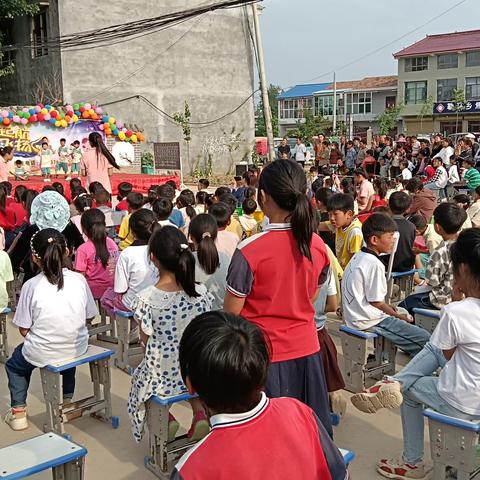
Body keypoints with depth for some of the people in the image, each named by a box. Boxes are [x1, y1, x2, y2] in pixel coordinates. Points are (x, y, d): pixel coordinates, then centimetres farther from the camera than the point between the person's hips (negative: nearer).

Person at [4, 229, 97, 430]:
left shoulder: (31, 286, -16)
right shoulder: (79, 280, -9)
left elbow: (24, 330, -10)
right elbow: (89, 316, 1)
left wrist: (41, 336, 8)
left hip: (43, 353, -2)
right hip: (78, 348, 3)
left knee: (13, 365, 31)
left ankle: (18, 411, 25)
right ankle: (67, 399, 44)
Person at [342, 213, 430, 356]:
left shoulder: (358, 257, 9)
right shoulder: (374, 264, -20)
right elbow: (375, 301, -17)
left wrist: (390, 308, 16)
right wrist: (398, 316, -3)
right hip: (369, 322, -10)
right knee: (424, 339, -13)